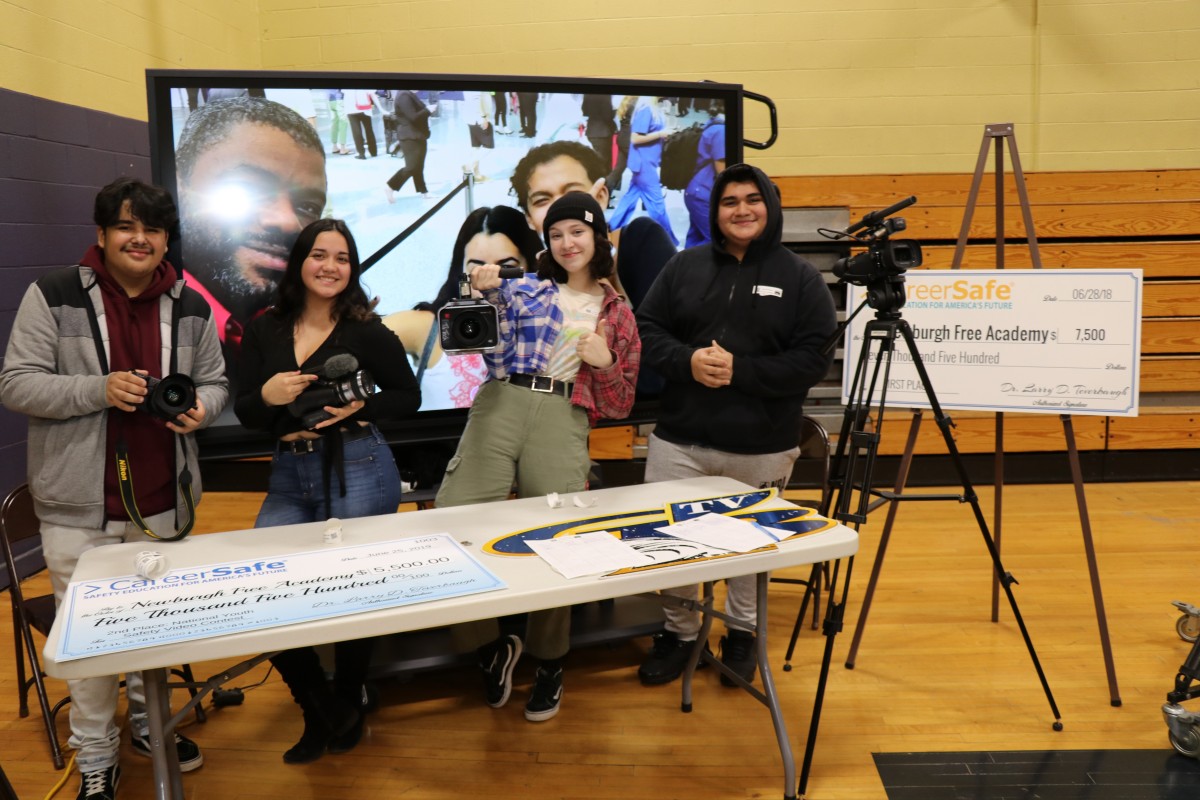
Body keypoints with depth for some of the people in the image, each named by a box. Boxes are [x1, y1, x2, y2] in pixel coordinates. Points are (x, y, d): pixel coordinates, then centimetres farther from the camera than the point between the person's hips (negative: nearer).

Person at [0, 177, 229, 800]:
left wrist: (198, 410, -11)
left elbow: (214, 383, 12)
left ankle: (149, 724, 41)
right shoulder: (53, 296, -7)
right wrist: (98, 390, -23)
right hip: (80, 507, -3)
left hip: (163, 503, 4)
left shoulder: (190, 308, 4)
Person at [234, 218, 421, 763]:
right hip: (288, 477, 4)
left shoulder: (366, 330, -6)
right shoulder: (265, 330, 4)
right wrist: (267, 396, -17)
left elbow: (408, 397, 1)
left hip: (357, 472, -4)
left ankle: (347, 707, 34)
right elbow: (244, 412, 5)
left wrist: (361, 407, -16)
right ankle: (319, 711, 18)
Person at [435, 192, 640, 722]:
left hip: (562, 420, 0)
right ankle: (491, 648, 11)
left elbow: (619, 405, 16)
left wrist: (603, 364, -2)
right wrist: (484, 296, -8)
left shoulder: (617, 314, 18)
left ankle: (549, 663, 22)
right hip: (500, 406, 1)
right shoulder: (522, 289, 17)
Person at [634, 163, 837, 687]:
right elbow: (646, 329, 5)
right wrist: (686, 361, -15)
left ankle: (742, 633, 36)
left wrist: (740, 370, -19)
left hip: (762, 448, -1)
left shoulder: (801, 278, -1)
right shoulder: (685, 266, 6)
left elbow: (813, 359, -8)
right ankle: (679, 632, 30)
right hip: (679, 439, 2)